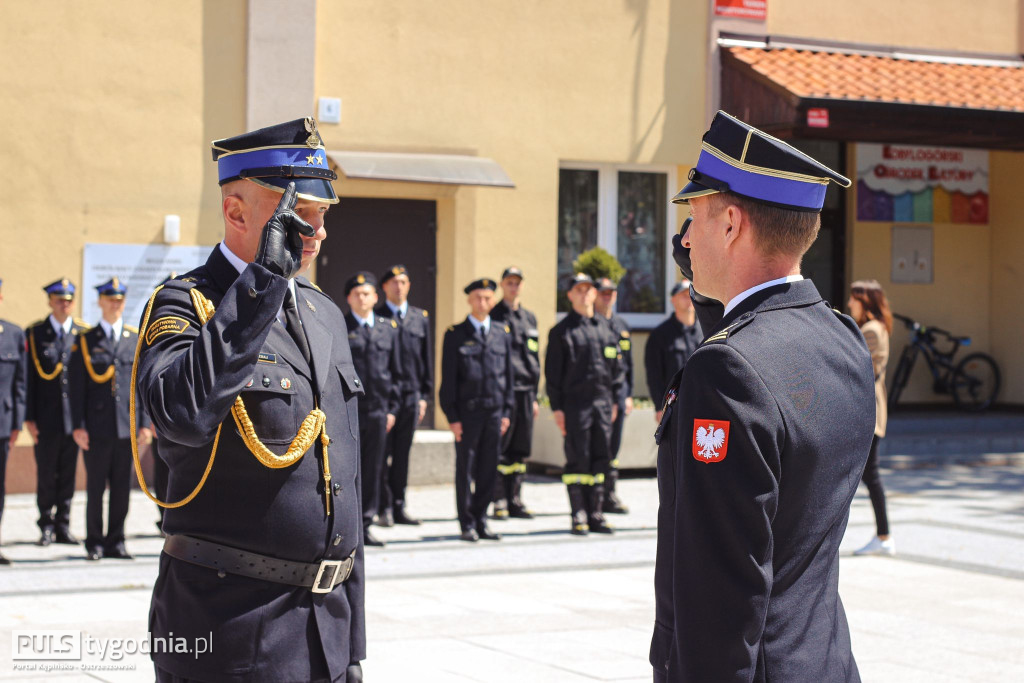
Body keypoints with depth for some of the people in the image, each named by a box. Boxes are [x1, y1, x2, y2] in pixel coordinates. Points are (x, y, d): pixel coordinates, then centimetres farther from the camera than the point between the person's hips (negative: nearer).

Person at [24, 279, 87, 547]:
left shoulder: (84, 333, 5)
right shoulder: (35, 333, 2)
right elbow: (29, 378, 0)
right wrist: (29, 417, -6)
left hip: (74, 416, 1)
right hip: (46, 418, -1)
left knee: (68, 474, 7)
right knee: (46, 473, 4)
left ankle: (63, 526, 16)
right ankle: (47, 526, 14)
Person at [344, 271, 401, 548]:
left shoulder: (389, 328, 11)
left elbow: (395, 372, 13)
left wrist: (392, 408, 7)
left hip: (377, 411, 4)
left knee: (373, 470, 7)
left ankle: (364, 525, 15)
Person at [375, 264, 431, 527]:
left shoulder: (420, 318, 12)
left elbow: (426, 358, 13)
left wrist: (424, 395, 8)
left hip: (411, 395, 3)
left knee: (402, 453, 7)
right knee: (382, 454, -1)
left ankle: (399, 507, 13)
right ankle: (384, 508, 5)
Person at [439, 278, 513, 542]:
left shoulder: (503, 334, 11)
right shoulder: (455, 335, -1)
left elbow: (508, 374, 13)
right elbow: (448, 379, -3)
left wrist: (506, 411, 7)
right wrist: (452, 417, -8)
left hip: (494, 412, 3)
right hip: (467, 412, -3)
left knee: (488, 470, 6)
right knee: (465, 469, 2)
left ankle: (481, 520, 16)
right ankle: (467, 524, 10)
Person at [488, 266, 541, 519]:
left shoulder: (529, 318, 17)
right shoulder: (492, 318, -1)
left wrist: (534, 396, 17)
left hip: (525, 391, 6)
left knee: (521, 450, 7)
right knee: (499, 450, -4)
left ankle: (515, 500, 14)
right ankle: (500, 501, 1)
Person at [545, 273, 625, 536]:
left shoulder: (606, 328, 13)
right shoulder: (562, 331, 1)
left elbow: (617, 365, 16)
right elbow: (552, 373, -1)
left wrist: (615, 400, 10)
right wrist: (556, 407, -6)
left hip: (603, 403, 4)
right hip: (574, 403, -4)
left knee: (600, 459, 6)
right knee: (577, 460, -3)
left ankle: (596, 514, 13)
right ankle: (578, 517, 2)